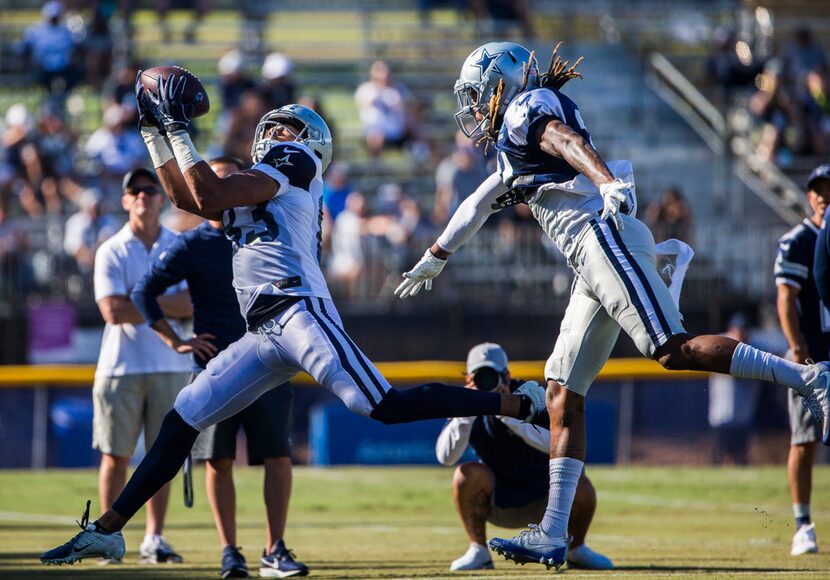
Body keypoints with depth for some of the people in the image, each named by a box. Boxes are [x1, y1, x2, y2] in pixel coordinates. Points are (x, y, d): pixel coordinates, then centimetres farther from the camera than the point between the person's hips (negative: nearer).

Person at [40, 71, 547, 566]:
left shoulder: (294, 161, 2)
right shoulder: (259, 185, 28)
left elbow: (210, 198, -9)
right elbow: (186, 197, 35)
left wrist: (180, 131, -2)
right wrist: (154, 131, 31)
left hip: (297, 311, -9)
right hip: (266, 335, 9)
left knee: (387, 407, -21)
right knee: (182, 421, 6)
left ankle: (522, 405, -15)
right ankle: (106, 530, 10)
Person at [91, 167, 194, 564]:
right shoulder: (111, 252, 1)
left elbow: (195, 304, -4)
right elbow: (113, 311, -12)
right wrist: (169, 304, -10)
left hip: (170, 365, 2)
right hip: (122, 365, -2)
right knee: (116, 456, 0)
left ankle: (154, 539, 7)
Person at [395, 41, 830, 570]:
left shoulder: (526, 109, 4)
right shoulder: (512, 150, 32)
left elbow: (569, 141, -18)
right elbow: (477, 207, 47)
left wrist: (607, 182, -37)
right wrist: (435, 258, 61)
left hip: (603, 235, -9)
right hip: (592, 260, 9)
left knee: (674, 350, -22)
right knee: (564, 392, 2)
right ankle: (553, 536, -4)